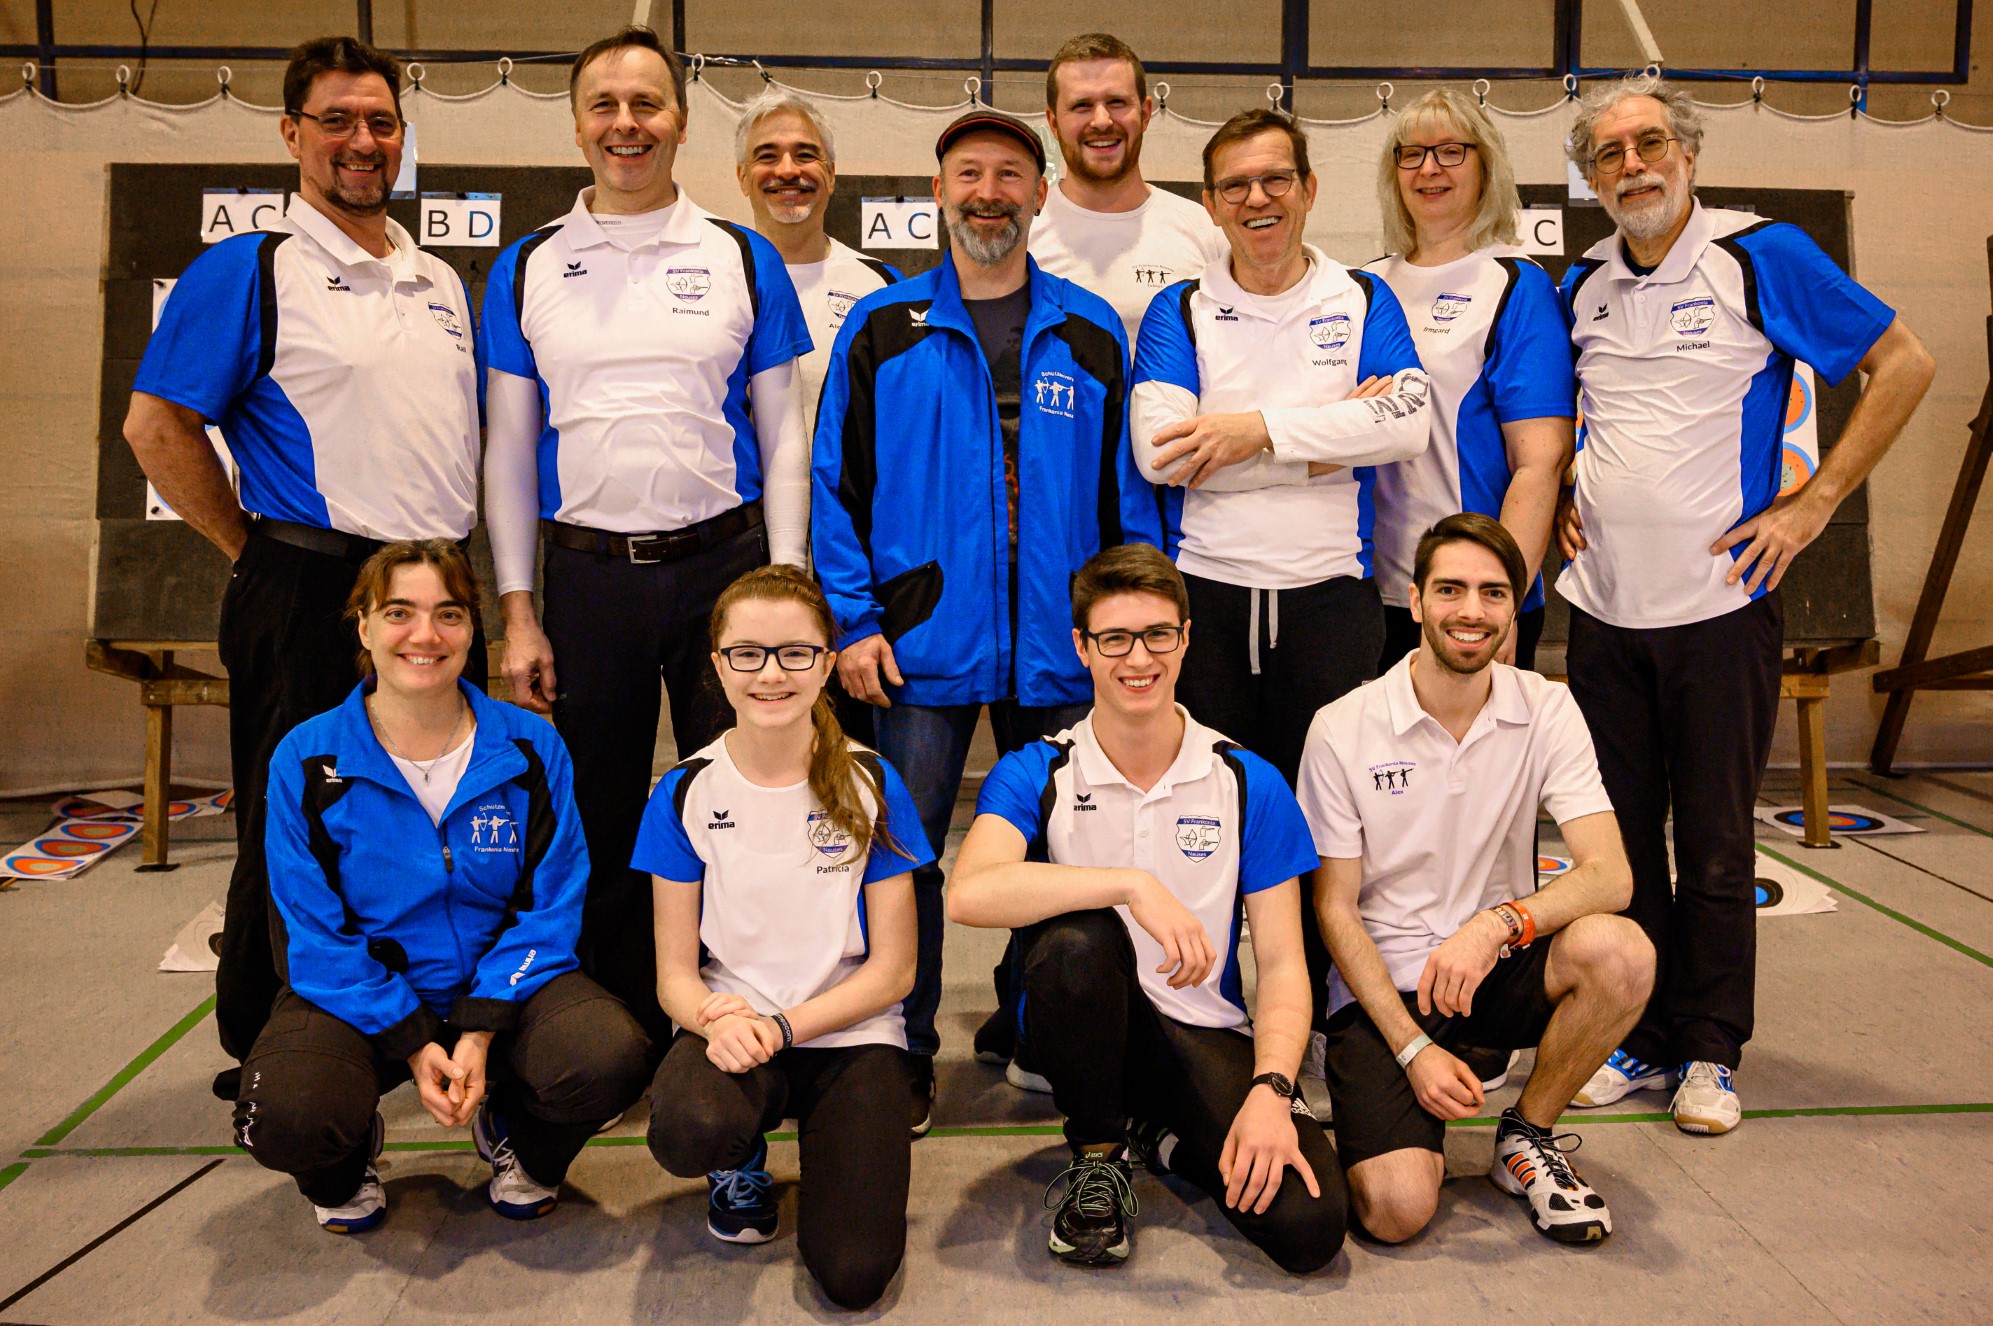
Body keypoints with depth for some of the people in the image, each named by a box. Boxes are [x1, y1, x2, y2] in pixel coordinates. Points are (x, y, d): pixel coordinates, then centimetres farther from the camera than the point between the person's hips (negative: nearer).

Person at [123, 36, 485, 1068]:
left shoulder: (439, 281, 16)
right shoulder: (248, 270, -4)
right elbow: (156, 425, -7)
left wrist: (449, 557, 14)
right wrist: (255, 549, -5)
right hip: (309, 599, -6)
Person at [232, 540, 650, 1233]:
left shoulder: (531, 748, -6)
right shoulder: (307, 760, -8)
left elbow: (549, 908, -5)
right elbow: (314, 935, -7)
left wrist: (481, 1032, -18)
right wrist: (412, 1045, -17)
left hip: (501, 986, 1)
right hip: (357, 996, 0)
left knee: (609, 1059, -28)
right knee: (284, 1119, -31)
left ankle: (517, 1138, 11)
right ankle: (348, 1161, 11)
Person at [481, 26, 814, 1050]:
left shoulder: (745, 261, 6)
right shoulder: (526, 271, 9)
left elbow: (782, 436, 5)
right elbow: (510, 448, 9)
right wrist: (517, 611, 2)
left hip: (723, 562, -1)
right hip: (587, 574, 2)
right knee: (603, 825, 9)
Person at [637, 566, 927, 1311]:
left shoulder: (871, 786, -5)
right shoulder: (687, 793, -2)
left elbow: (892, 970, -3)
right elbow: (675, 974, 0)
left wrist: (785, 1025, -17)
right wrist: (719, 1020, -22)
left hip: (849, 1033, 0)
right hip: (730, 1025, 1)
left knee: (855, 1275, -18)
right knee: (688, 1132, -35)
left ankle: (826, 1139, 15)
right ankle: (742, 1161, 4)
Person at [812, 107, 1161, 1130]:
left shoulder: (1090, 333, 9)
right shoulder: (883, 328, 5)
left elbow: (1126, 490, 9)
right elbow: (835, 483, 4)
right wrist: (853, 619, -5)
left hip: (1060, 648, 1)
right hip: (922, 643, -1)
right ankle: (904, 1056, 19)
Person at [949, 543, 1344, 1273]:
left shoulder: (1248, 784, -1)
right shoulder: (1035, 776, -6)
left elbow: (1281, 963, -3)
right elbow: (969, 894, -27)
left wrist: (1270, 1090, -20)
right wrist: (1134, 885, -34)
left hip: (1204, 1032, 1)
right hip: (1086, 1024, -1)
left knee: (1307, 1225, -22)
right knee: (1077, 937, -35)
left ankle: (1164, 1137, 11)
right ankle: (1097, 1153, -6)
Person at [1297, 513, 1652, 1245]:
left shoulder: (1546, 711, -4)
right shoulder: (1341, 730, -10)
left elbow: (1609, 874, -13)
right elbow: (1335, 908, -6)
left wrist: (1498, 924, -32)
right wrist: (1413, 1048, -15)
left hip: (1497, 968, 3)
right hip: (1381, 986, -3)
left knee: (1620, 952, -29)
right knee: (1397, 1209, -23)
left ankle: (1527, 1137, -2)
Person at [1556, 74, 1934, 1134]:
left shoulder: (1762, 257, -4)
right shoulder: (1582, 284, 8)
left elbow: (1903, 364, -2)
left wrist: (1813, 503, -7)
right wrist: (1558, 498, 10)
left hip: (1719, 604, -4)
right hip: (1602, 607, 4)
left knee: (1714, 845, 4)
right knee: (1619, 838, 9)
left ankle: (1710, 1053, 19)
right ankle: (1640, 1040, 23)